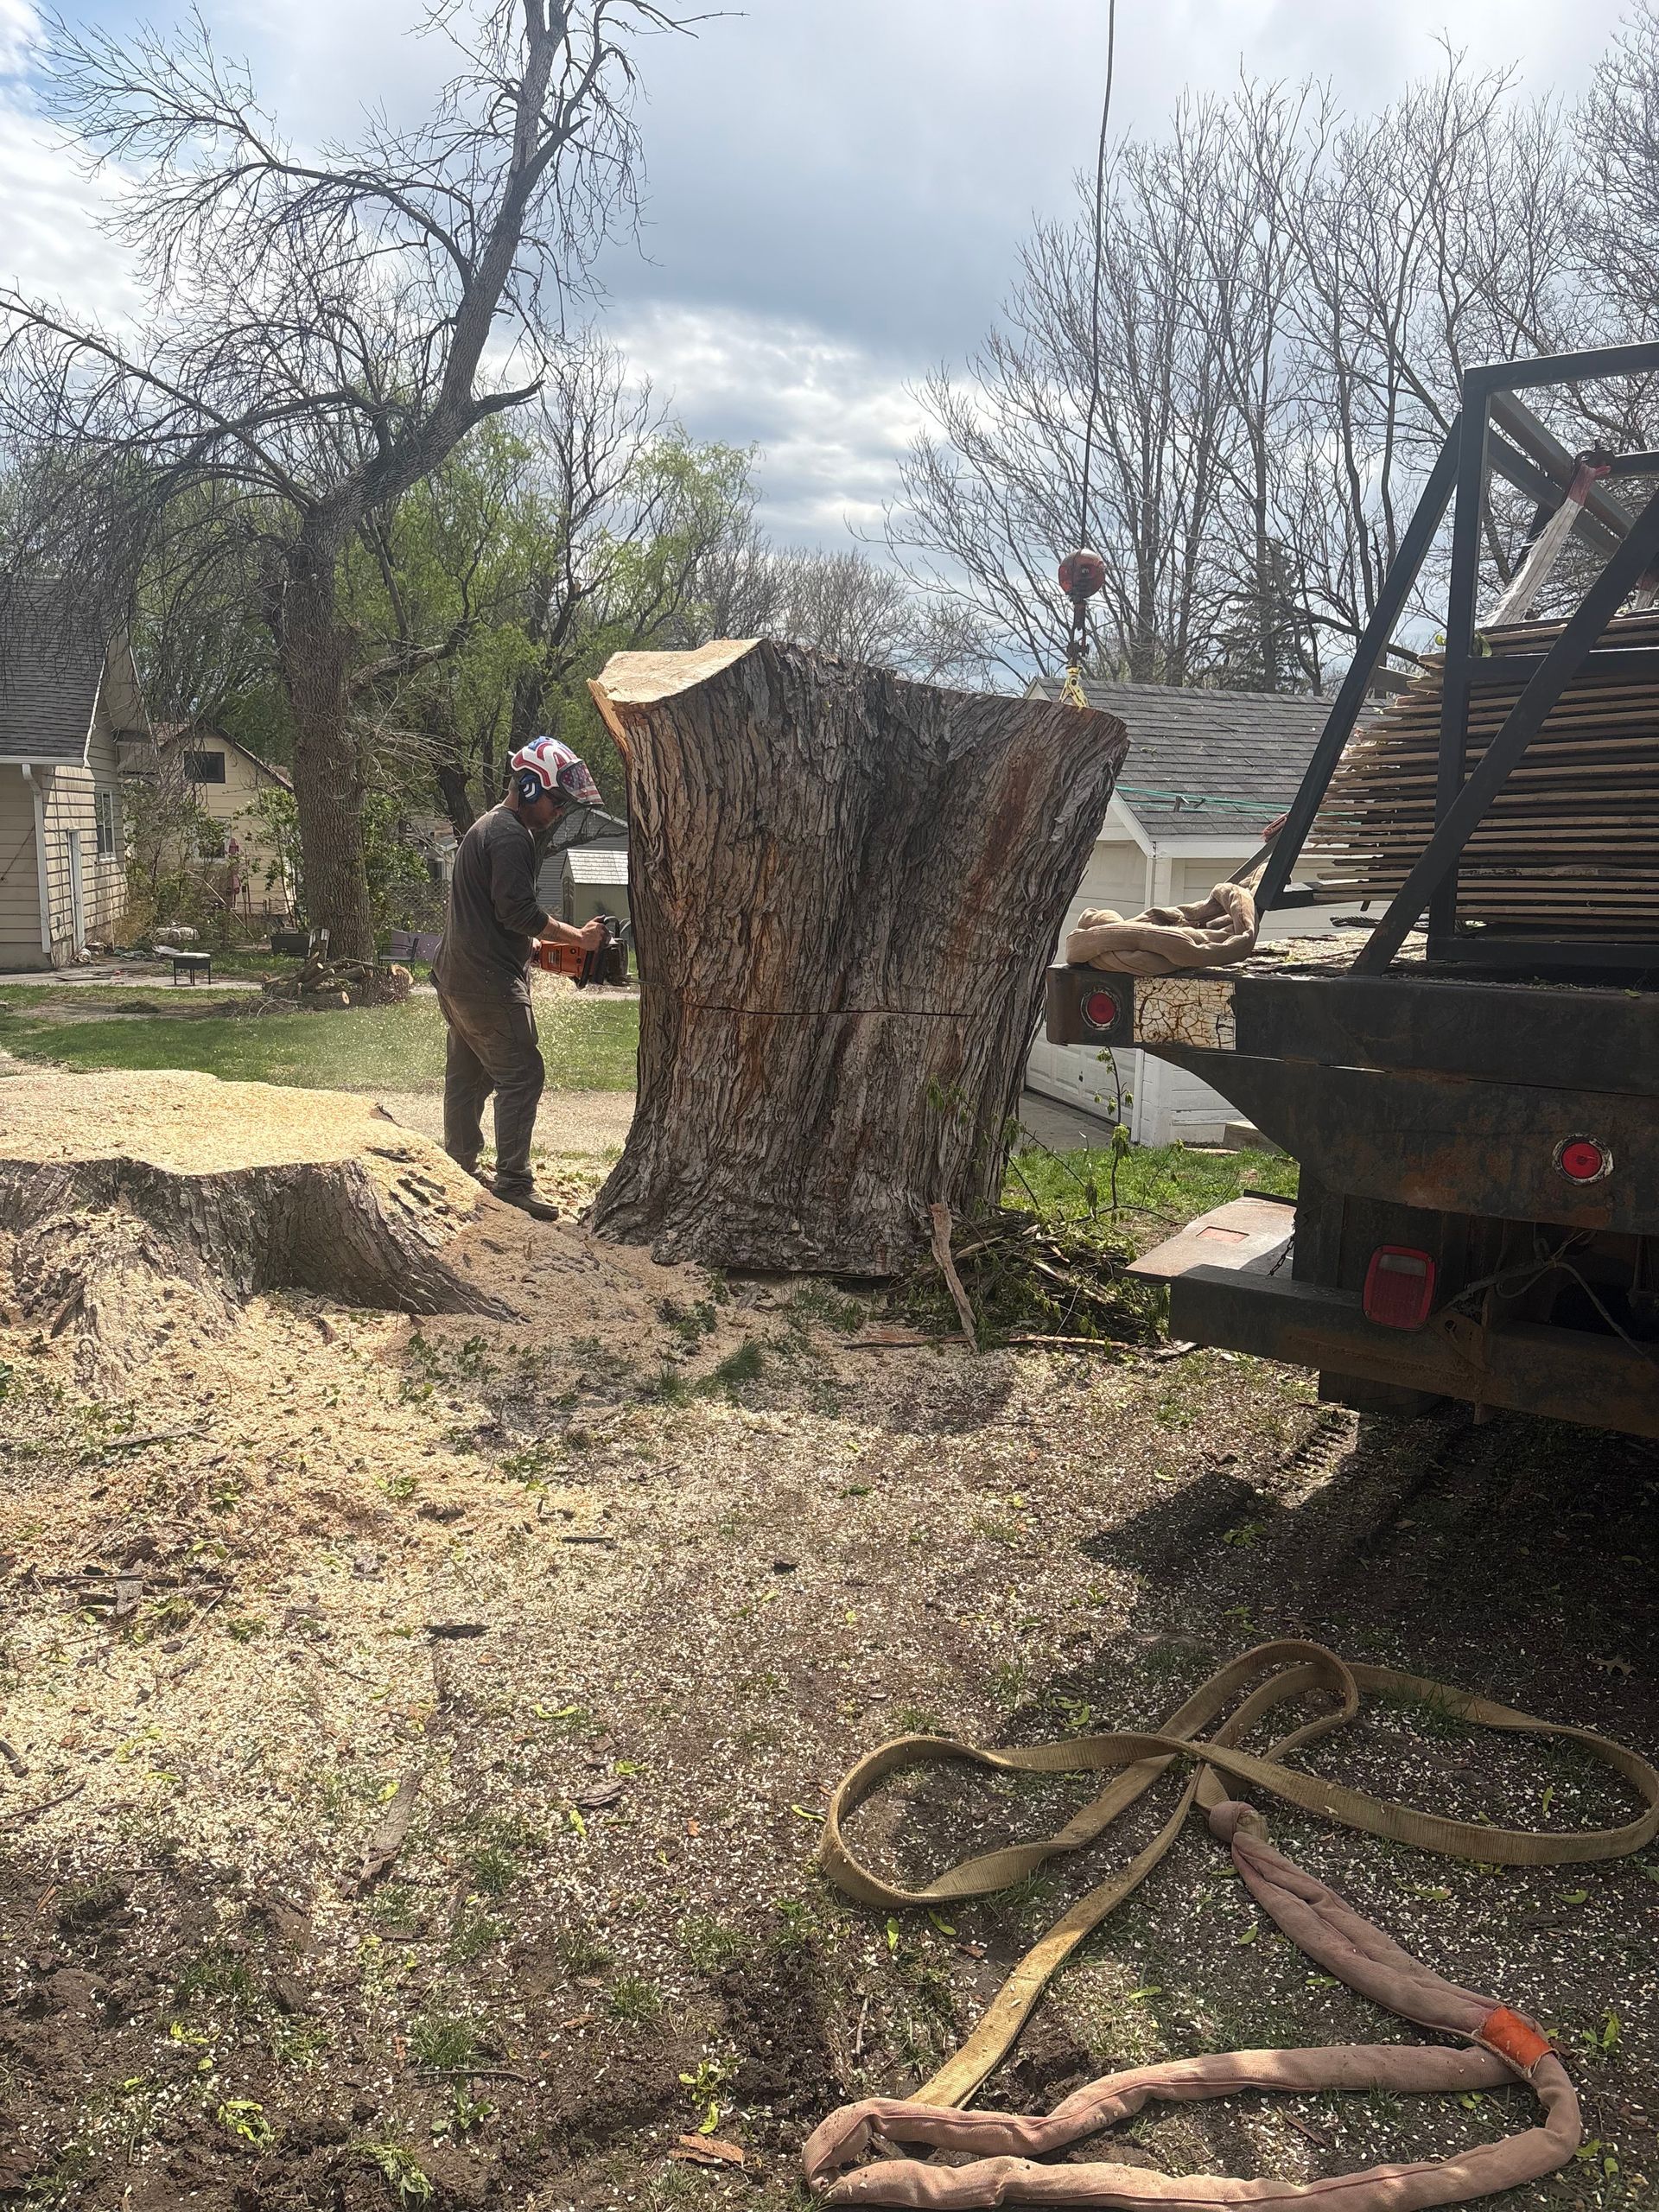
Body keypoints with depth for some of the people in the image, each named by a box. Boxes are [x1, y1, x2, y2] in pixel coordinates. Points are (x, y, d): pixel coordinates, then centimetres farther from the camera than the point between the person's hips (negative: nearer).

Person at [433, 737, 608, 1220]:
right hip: (490, 983, -11)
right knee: (521, 1077, -9)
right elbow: (518, 910, -22)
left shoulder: (486, 827, 20)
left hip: (456, 979, 11)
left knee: (467, 1076, 16)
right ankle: (513, 1182, -9)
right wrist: (577, 937, -14)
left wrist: (536, 948, 16)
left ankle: (459, 1168, 24)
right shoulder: (511, 835, -15)